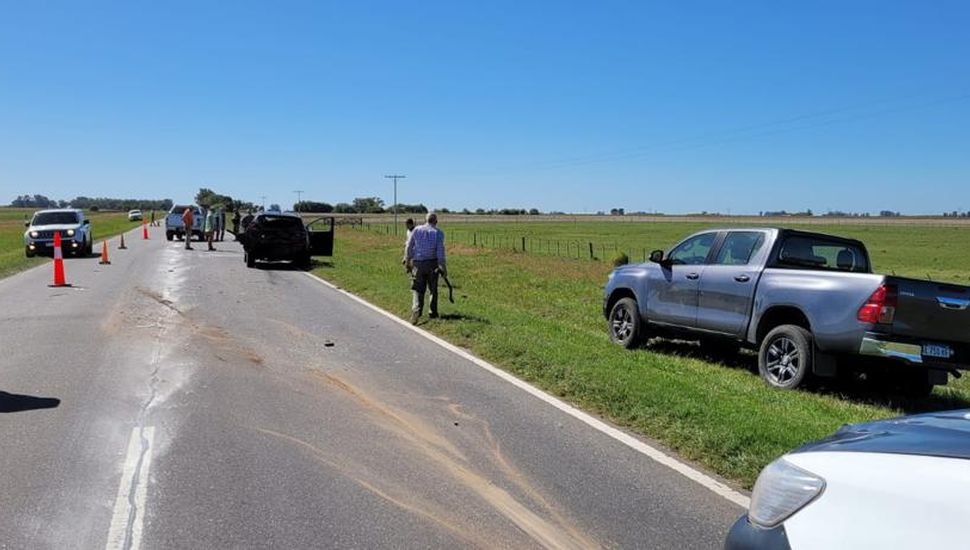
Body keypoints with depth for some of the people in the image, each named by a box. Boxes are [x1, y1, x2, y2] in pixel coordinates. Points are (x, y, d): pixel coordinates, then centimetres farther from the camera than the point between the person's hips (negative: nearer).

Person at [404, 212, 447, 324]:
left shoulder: (417, 230, 3)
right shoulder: (438, 232, -2)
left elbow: (409, 247, 2)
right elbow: (440, 250, -9)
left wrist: (407, 261, 12)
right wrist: (443, 267, -7)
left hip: (418, 263, 1)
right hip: (432, 263, -1)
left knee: (417, 289, 2)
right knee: (433, 289, 14)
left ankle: (416, 310, -18)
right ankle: (432, 312, 20)